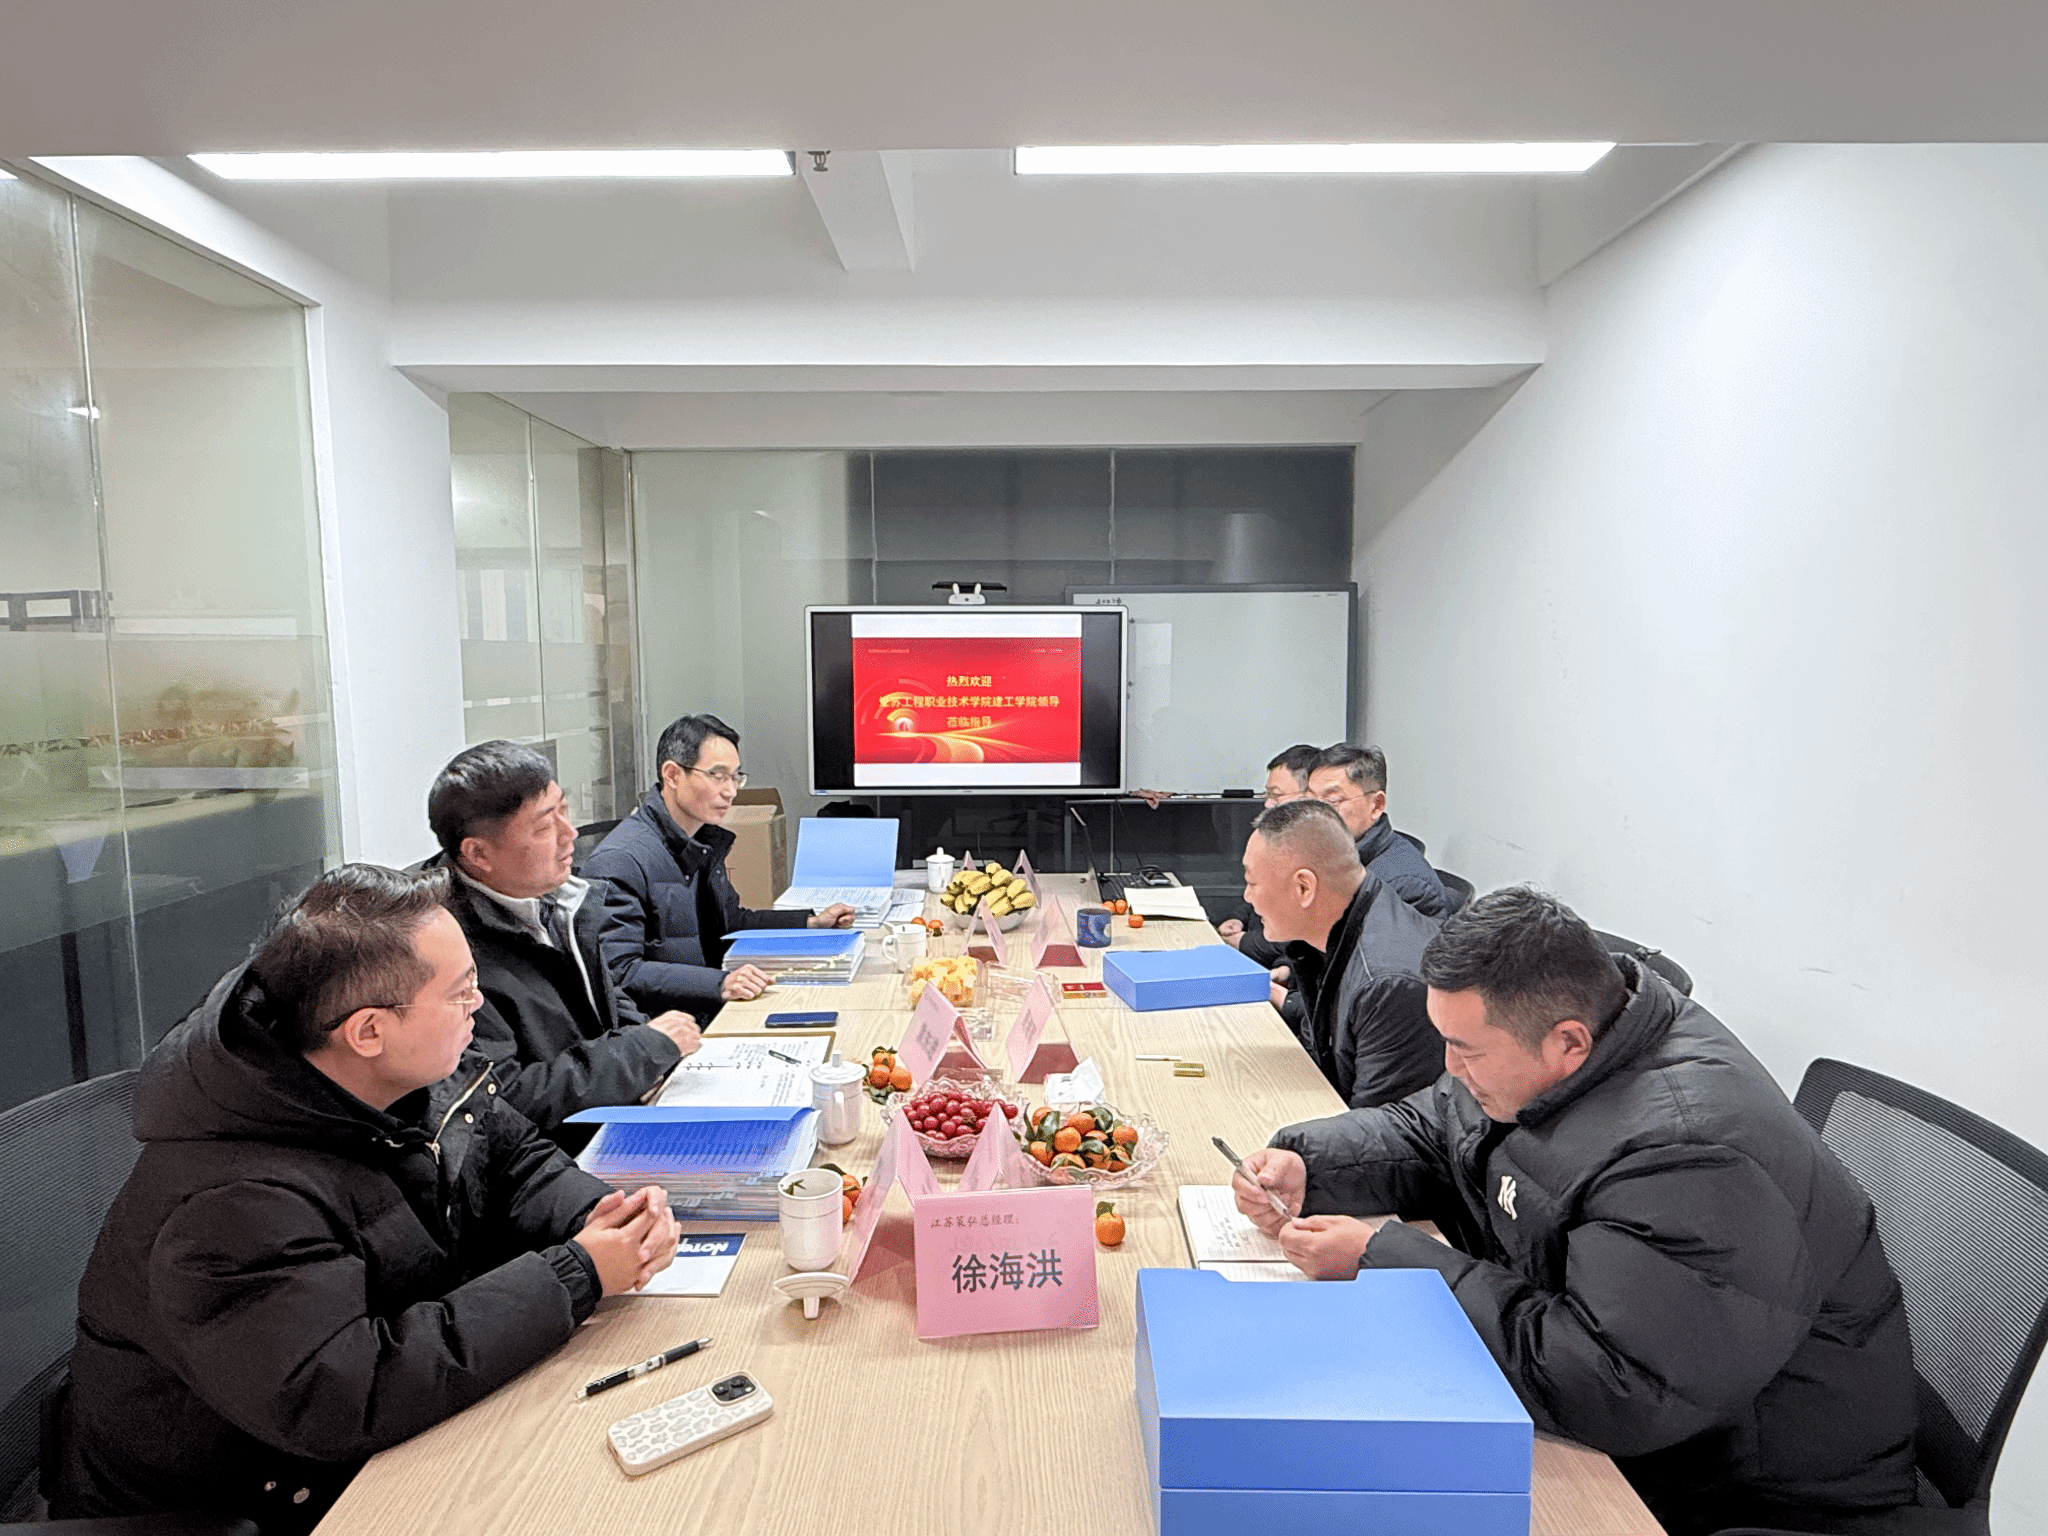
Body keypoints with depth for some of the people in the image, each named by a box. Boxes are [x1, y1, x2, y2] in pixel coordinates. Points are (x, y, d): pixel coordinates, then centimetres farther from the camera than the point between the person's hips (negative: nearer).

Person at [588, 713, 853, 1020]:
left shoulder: (706, 840, 14)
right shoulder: (620, 861, -17)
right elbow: (619, 972, -23)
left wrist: (813, 922, 18)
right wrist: (719, 984, -31)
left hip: (713, 1010, 9)